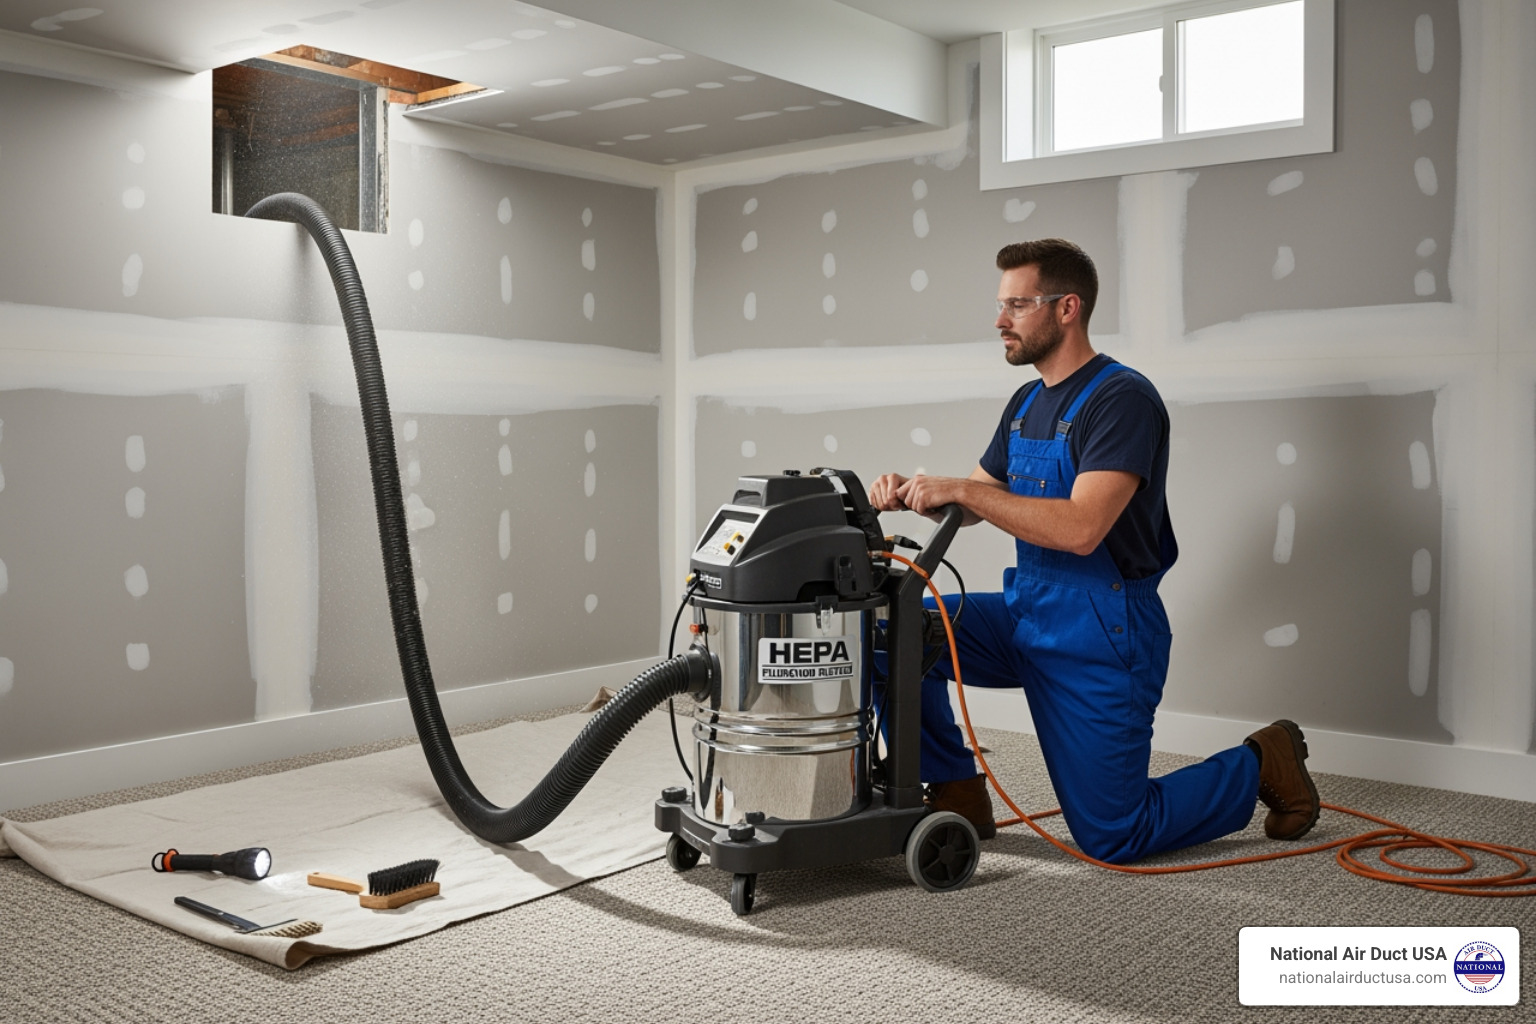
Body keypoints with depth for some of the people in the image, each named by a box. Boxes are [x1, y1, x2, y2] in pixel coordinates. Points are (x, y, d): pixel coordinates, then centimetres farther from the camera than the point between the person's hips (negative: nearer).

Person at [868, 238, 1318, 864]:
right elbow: (974, 503, 17)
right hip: (1024, 612, 8)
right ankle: (956, 798, 5)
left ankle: (1259, 766, 21)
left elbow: (1080, 528, -29)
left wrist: (963, 488, -26)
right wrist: (914, 494, -4)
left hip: (1101, 633, -8)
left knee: (1112, 838, -3)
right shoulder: (1026, 404, 11)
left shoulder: (1121, 399, -18)